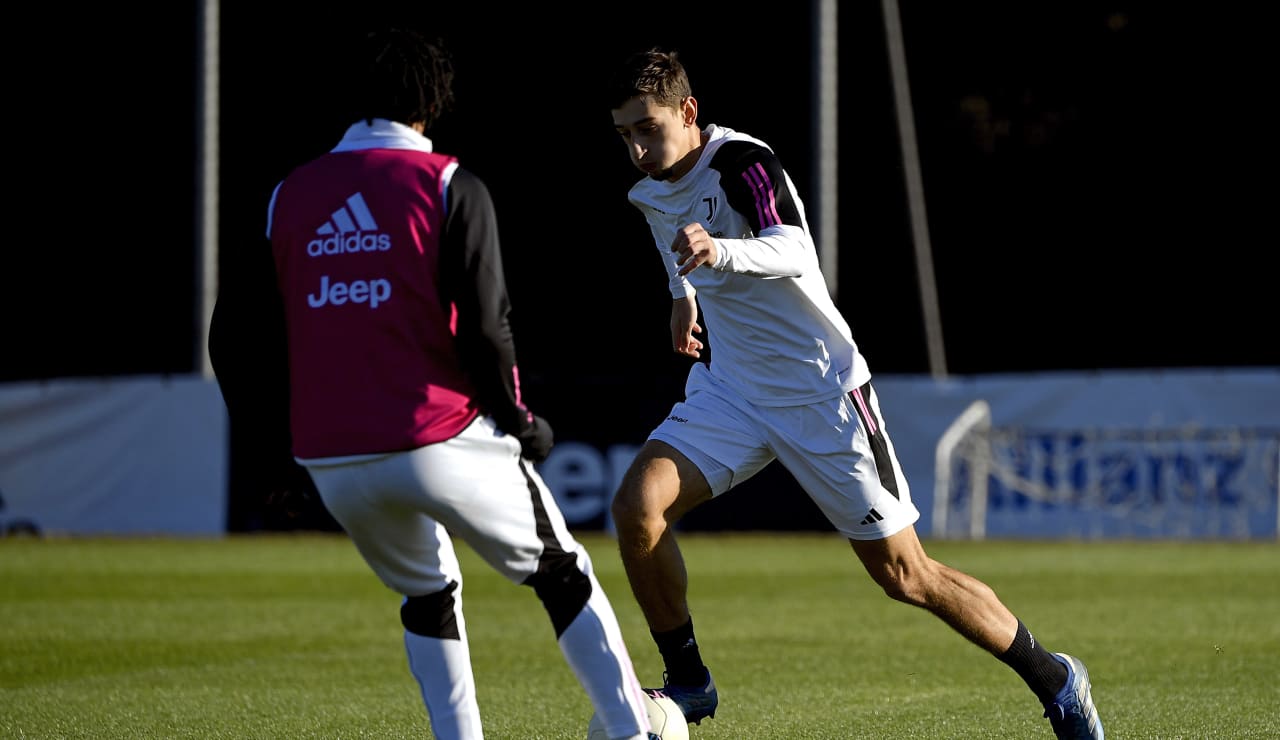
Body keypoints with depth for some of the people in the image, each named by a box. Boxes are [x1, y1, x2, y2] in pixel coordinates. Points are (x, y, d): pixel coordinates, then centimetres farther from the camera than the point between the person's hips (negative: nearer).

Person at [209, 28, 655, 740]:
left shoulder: (289, 195, 9)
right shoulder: (449, 186, -4)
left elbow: (232, 334, 9)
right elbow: (485, 325, -12)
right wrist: (518, 419, 2)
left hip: (331, 461, 4)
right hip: (441, 440, -4)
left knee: (428, 595, 27)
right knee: (565, 576, 12)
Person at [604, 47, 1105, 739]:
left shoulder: (741, 163, -21)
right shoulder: (650, 195, 3)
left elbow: (791, 251, -43)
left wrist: (720, 253, -60)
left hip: (820, 390, -6)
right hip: (730, 389, 6)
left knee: (904, 575, -3)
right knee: (636, 505, -17)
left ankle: (1052, 677, 15)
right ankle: (688, 684, -1)